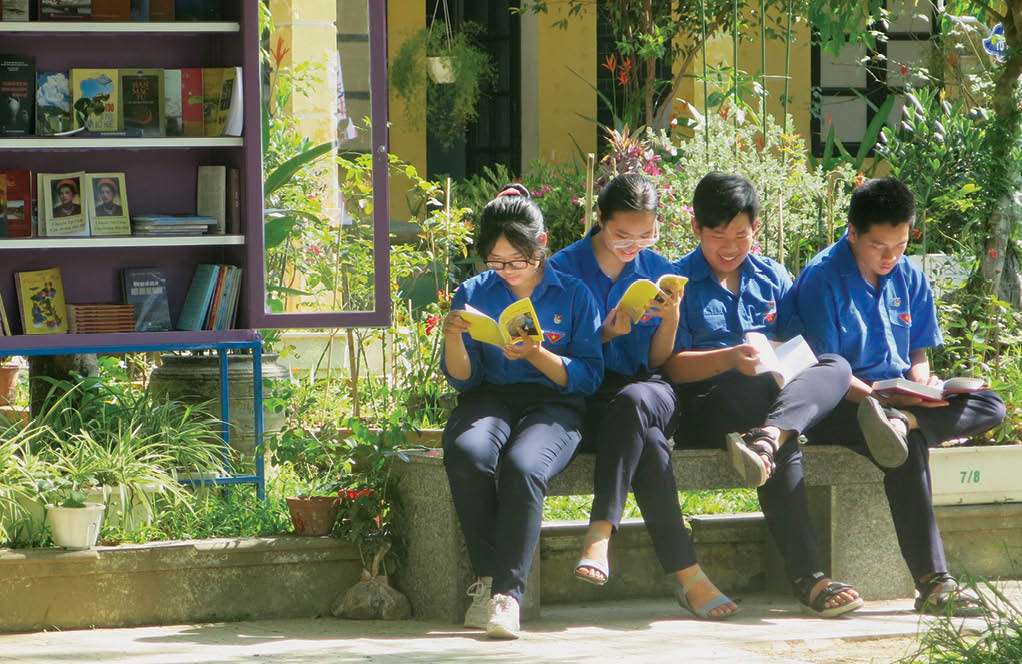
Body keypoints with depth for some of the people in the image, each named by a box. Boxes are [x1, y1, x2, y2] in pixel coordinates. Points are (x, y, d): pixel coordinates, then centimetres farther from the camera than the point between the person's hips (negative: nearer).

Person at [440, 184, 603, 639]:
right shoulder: (474, 294, 10)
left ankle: (507, 591, -35)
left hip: (552, 404, -2)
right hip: (491, 400, 2)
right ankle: (486, 577, -22)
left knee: (522, 466, -37)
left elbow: (588, 377, 1)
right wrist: (454, 339, -11)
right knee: (467, 455, -35)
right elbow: (464, 380, 10)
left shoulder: (572, 295, 5)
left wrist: (536, 354, -15)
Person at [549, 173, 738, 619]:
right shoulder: (566, 268, 3)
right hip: (587, 400, -2)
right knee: (648, 442, -37)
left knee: (633, 400, -39)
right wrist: (607, 333, -16)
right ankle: (686, 575, -43)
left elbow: (658, 362, 11)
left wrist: (670, 318, -9)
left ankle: (600, 532, -46)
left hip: (646, 390, 2)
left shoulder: (659, 271, 12)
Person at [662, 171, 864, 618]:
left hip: (780, 393, 5)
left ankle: (766, 439, -54)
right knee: (785, 446, -38)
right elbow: (673, 367, -2)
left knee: (836, 367, -28)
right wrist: (730, 358, -21)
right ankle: (807, 577, -45)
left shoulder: (772, 277, 20)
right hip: (710, 405, -4)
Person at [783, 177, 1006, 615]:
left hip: (900, 397, 7)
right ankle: (933, 583, -42)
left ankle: (901, 423, -39)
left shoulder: (909, 278, 11)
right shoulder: (822, 279, -9)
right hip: (839, 409, -7)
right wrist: (882, 396, -26)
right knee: (909, 447, -36)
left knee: (990, 406, -14)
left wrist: (924, 385, -7)